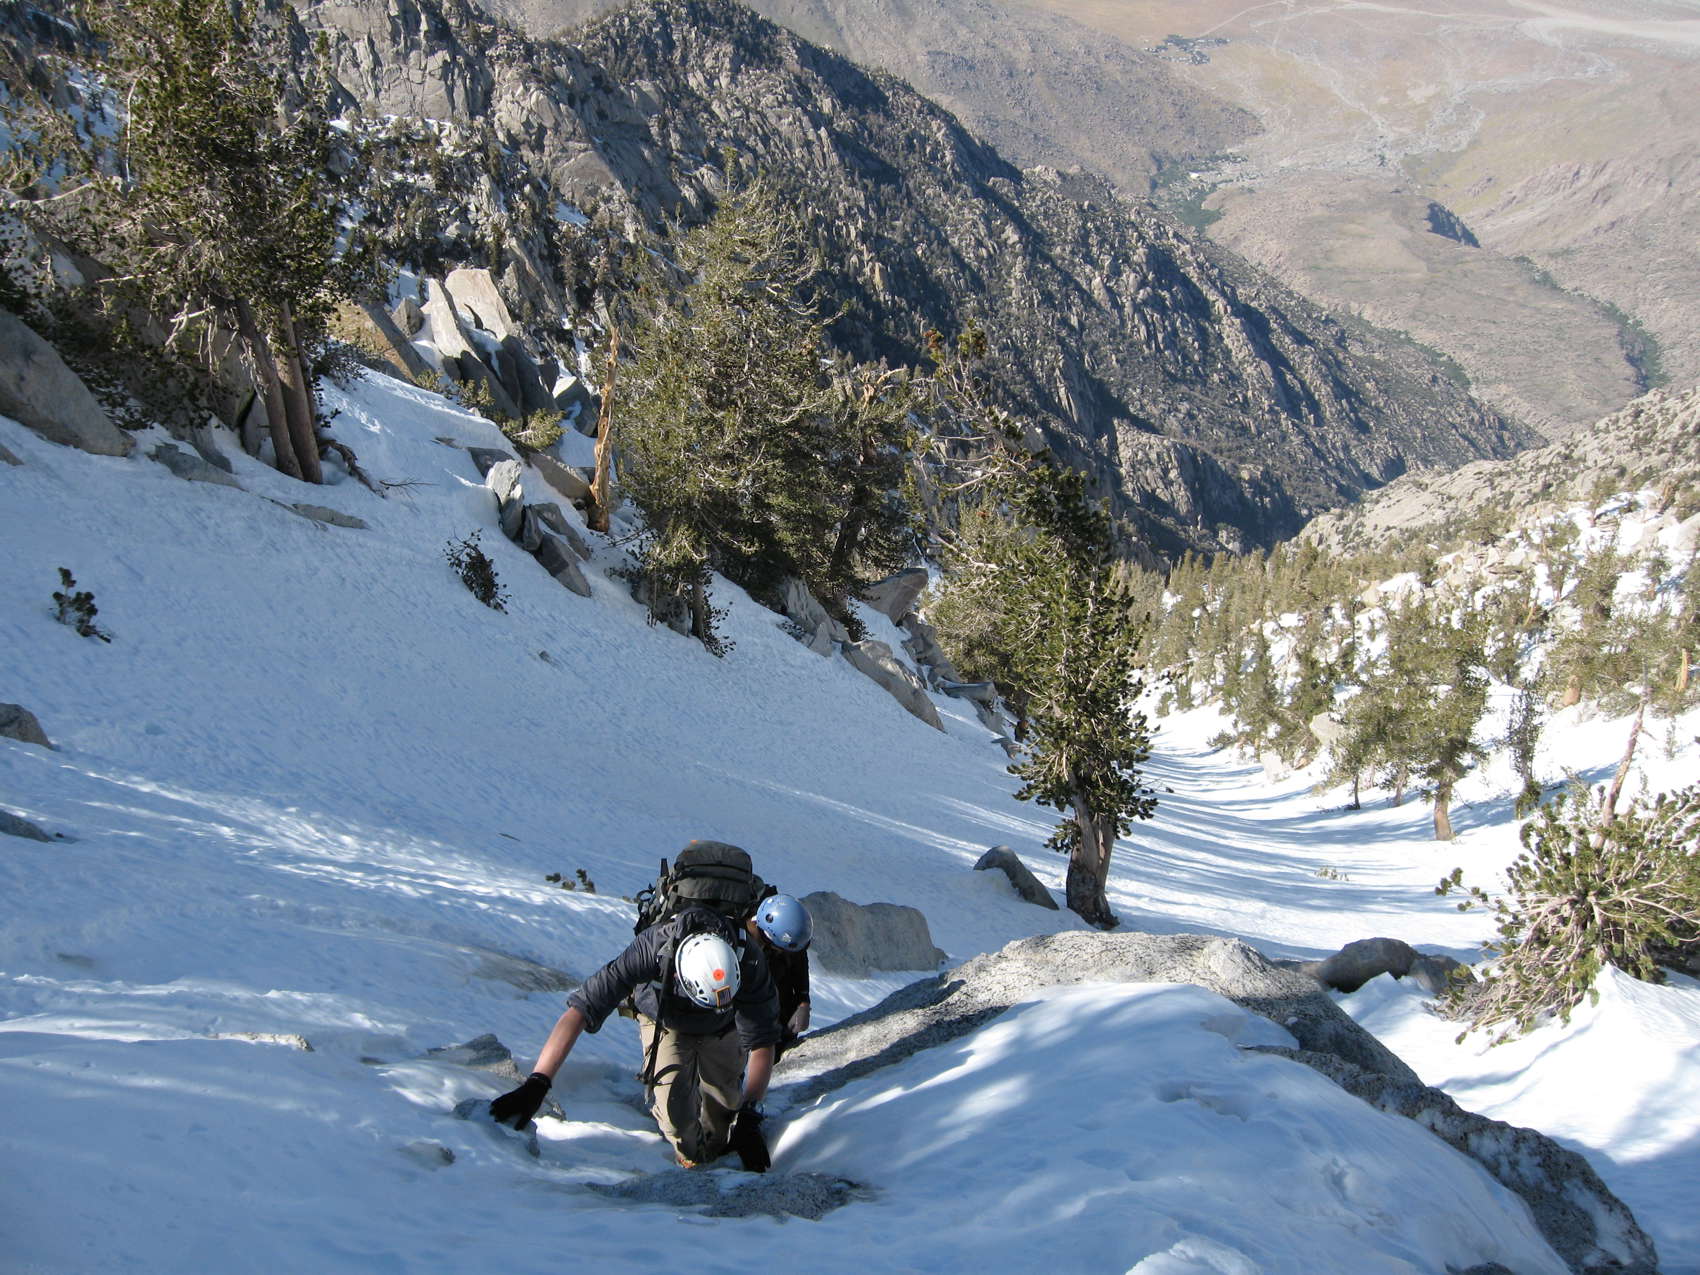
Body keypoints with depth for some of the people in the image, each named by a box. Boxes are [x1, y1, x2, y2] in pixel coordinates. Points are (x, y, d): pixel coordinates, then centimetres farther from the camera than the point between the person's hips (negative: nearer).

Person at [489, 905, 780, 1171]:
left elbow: (762, 1042, -32)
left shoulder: (748, 961, -40)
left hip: (722, 1029, 1)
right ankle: (693, 1160, 11)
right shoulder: (652, 949, -44)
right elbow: (579, 1010, -45)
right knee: (674, 1105, -18)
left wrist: (749, 1116, -40)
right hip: (663, 1021, -1)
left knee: (724, 1107, -6)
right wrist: (536, 1084, -51)